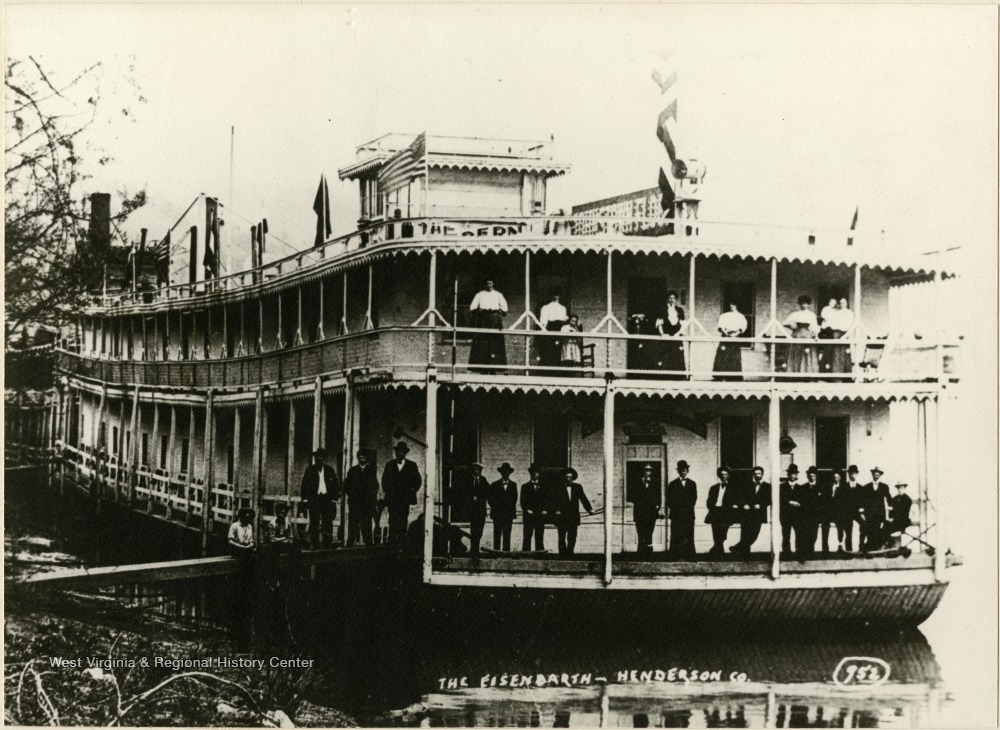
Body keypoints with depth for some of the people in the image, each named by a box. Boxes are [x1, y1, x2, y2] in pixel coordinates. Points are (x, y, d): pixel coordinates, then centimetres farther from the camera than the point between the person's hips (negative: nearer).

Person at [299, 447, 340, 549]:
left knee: (327, 523, -4)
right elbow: (304, 486, 5)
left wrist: (334, 499, 1)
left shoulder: (330, 470, 7)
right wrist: (305, 499, -3)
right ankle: (314, 545, 1)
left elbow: (336, 485, 9)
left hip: (327, 499, 0)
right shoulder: (310, 470, 5)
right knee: (314, 523, -1)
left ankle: (328, 544, -1)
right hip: (313, 499, 0)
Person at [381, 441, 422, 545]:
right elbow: (384, 480, 15)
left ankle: (401, 543, -8)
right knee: (392, 521, -4)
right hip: (392, 499, 1)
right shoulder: (389, 465, 11)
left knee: (403, 521, -8)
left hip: (405, 499, -1)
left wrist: (412, 492, 1)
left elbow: (418, 481, 11)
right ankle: (392, 543, -4)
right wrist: (387, 491, 4)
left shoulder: (412, 466, 7)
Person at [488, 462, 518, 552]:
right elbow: (491, 499, 6)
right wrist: (496, 508, -4)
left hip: (509, 513, 1)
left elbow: (514, 498, 9)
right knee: (497, 534, -2)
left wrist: (512, 510, -2)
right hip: (497, 514, -1)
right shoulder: (495, 485, 6)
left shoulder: (513, 485, 10)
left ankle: (506, 551, -1)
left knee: (507, 535, -2)